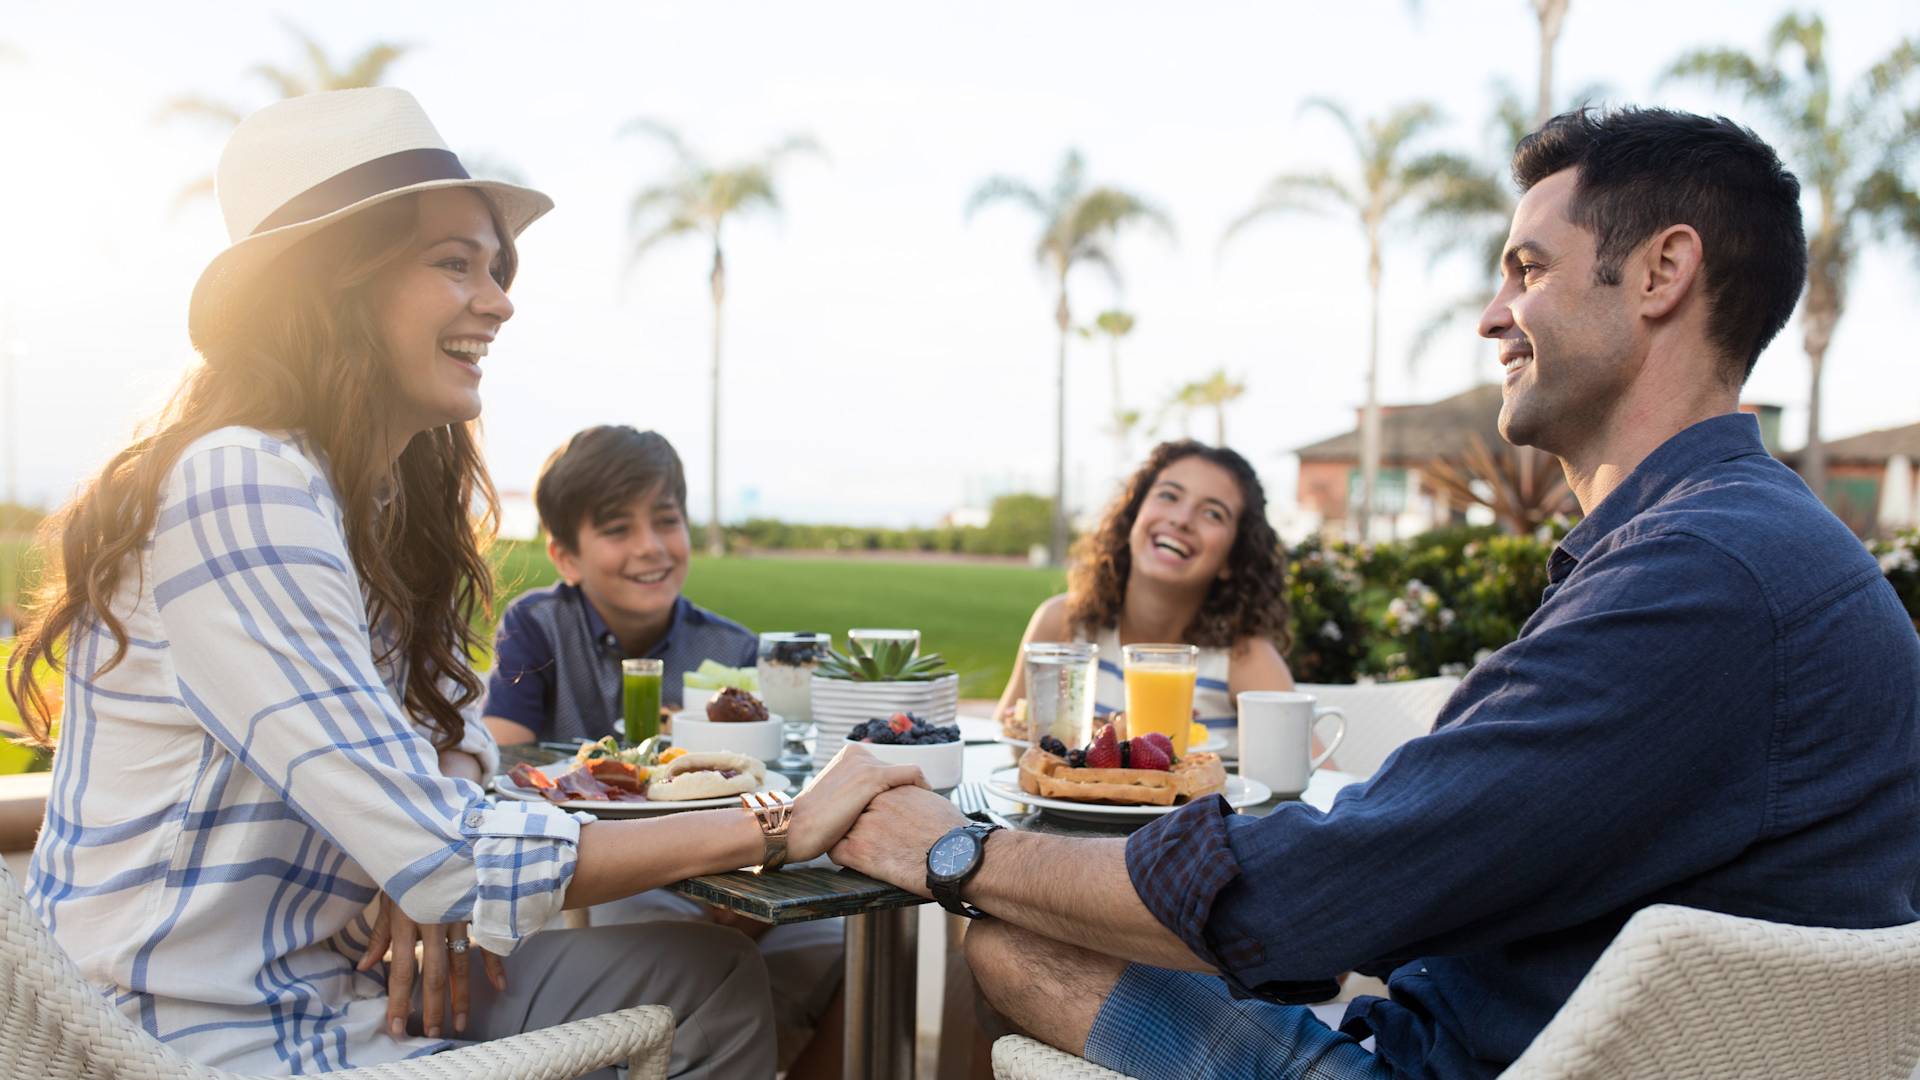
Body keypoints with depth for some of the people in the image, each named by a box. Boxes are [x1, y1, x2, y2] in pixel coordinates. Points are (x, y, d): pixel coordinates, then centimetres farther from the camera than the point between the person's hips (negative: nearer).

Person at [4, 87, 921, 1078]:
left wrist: (434, 878, -12)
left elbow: (456, 751, 12)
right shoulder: (242, 491, -24)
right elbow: (445, 861, -27)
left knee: (716, 977, -1)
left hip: (326, 986, 7)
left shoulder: (397, 496, 3)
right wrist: (782, 826, -22)